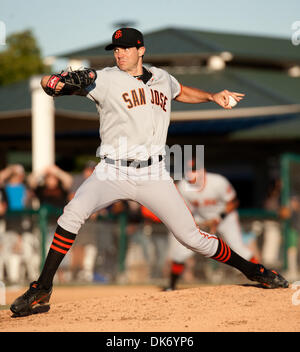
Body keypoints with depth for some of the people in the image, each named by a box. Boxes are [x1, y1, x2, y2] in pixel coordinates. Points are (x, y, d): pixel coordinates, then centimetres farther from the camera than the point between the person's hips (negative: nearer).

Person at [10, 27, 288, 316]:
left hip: (153, 176, 2)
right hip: (112, 172, -2)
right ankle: (42, 288, -18)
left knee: (191, 236, -1)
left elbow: (182, 92, 34)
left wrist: (212, 96, 18)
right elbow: (49, 84, -15)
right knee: (73, 213, -27)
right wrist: (56, 83, -39)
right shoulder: (105, 79, -4)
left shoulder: (161, 78, 10)